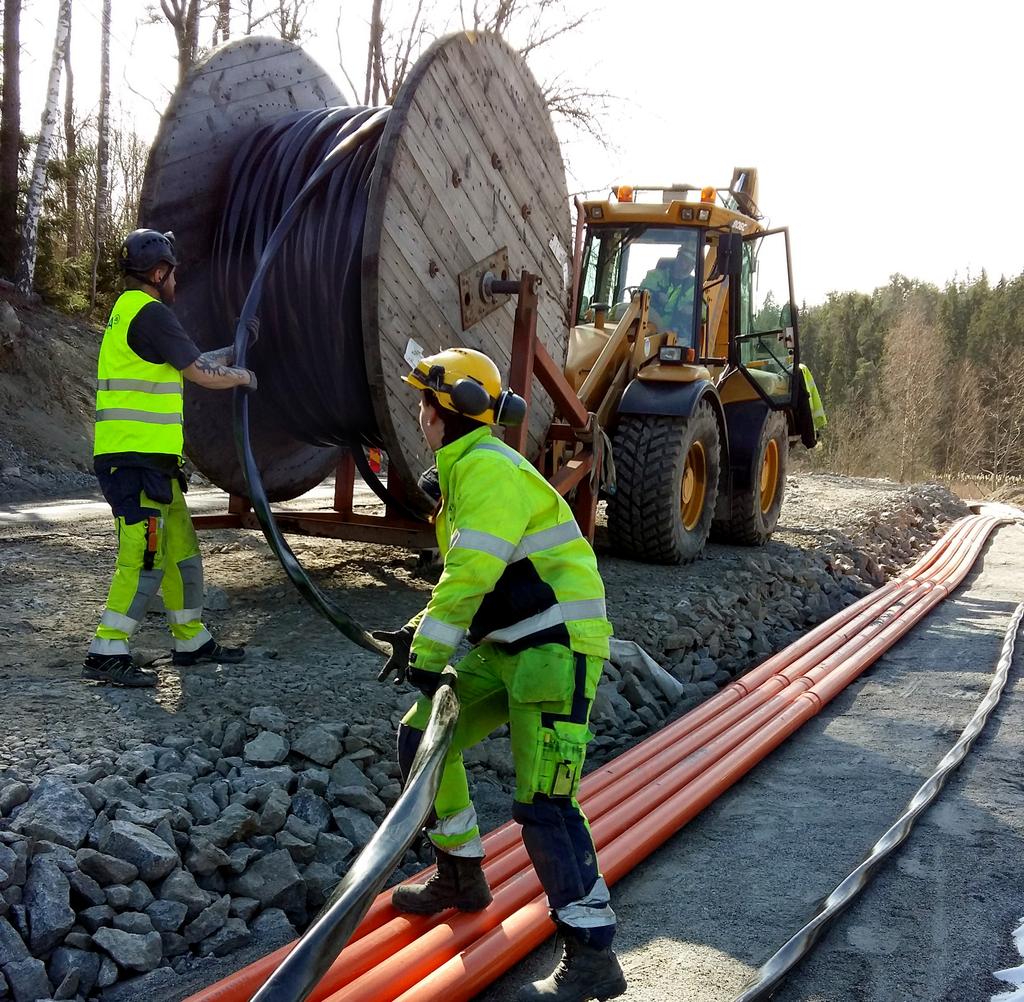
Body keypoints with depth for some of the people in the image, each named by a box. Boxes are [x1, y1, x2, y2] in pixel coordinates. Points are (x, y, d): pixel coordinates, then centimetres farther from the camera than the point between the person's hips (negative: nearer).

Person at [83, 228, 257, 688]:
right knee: (144, 558, -11)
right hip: (137, 459, -10)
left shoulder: (129, 312, 20)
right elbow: (203, 374, -9)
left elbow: (190, 364, 27)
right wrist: (243, 376, 9)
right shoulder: (150, 313, -12)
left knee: (182, 549, 16)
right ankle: (106, 654, -8)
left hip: (150, 460, 10)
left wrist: (234, 351, 34)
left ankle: (191, 641, 25)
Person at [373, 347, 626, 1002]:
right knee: (421, 735, 14)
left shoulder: (488, 467, -16)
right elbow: (470, 578, 22)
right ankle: (461, 877, 30)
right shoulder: (466, 469, 17)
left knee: (543, 802, -15)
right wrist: (419, 632, 13)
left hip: (555, 648, -11)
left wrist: (428, 654, -21)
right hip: (503, 648, 11)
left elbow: (471, 574, -24)